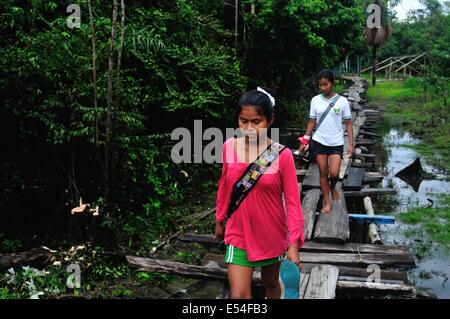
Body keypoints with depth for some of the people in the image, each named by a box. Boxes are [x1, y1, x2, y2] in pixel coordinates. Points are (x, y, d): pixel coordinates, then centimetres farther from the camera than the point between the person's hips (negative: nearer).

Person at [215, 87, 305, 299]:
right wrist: (220, 221, 16)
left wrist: (294, 244, -15)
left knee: (270, 283, 22)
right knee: (239, 295, -3)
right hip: (239, 234, 1)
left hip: (272, 235, -1)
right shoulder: (229, 148, -9)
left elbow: (292, 202, -13)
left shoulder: (282, 155, -18)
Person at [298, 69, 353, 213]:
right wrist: (305, 141, 3)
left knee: (334, 173, -8)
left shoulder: (342, 101, -4)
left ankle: (333, 187, 27)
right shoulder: (315, 100, 0)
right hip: (319, 142, 2)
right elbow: (312, 122, 7)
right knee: (323, 172, 5)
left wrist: (351, 144, -6)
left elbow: (348, 123, -1)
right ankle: (327, 202, 17)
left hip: (336, 143, -1)